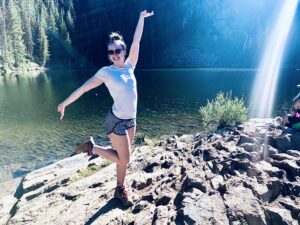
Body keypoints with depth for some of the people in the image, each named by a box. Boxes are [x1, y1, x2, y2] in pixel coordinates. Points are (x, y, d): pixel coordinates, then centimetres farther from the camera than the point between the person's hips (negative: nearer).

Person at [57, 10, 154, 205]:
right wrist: (65, 103, -2)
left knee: (124, 156, 15)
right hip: (117, 121, -5)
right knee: (124, 159, 1)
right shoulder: (106, 72, -9)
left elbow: (136, 42, 5)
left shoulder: (129, 66, 4)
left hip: (131, 120, 6)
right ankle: (92, 147, 18)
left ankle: (120, 189, 34)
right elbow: (84, 87, -6)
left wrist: (141, 18, 8)